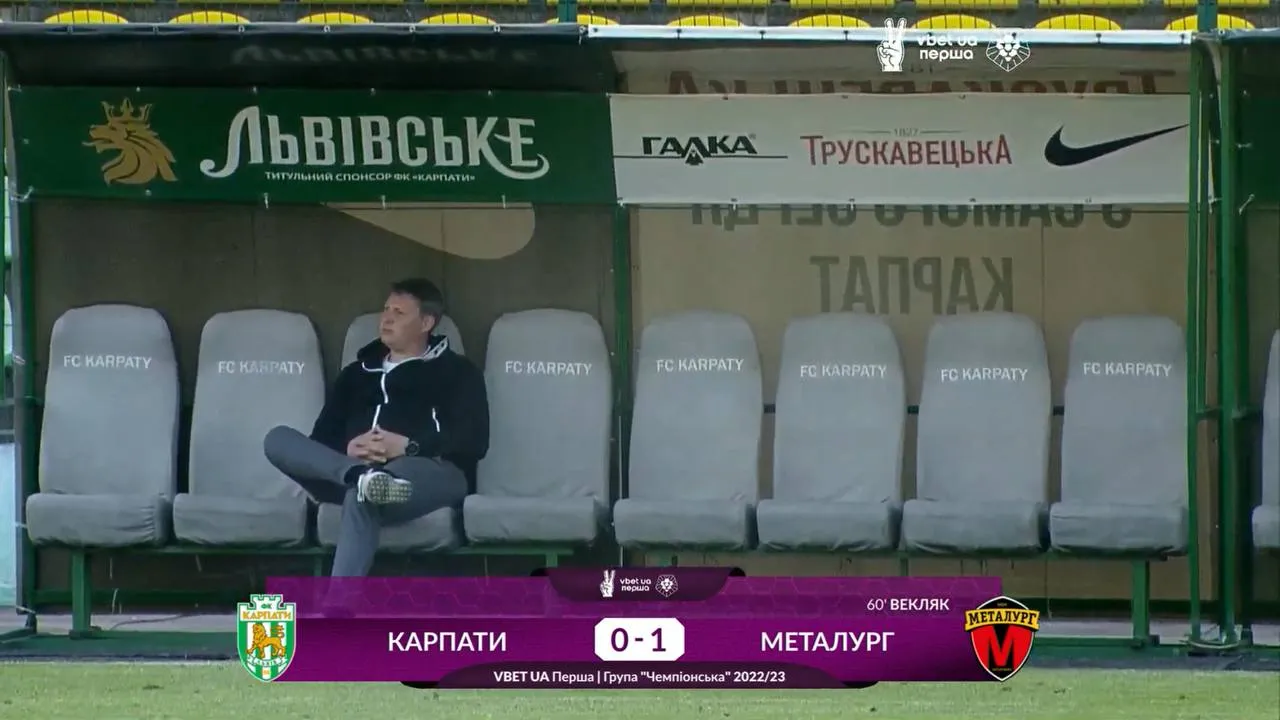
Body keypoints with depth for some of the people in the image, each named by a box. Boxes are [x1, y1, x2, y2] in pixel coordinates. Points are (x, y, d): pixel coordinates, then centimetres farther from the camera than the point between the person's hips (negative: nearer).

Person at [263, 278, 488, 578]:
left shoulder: (456, 371, 17)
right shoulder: (357, 373, 30)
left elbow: (474, 440, 1)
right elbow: (321, 438, 18)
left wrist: (407, 447, -13)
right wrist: (347, 450, -8)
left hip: (433, 473, -5)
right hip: (348, 476, 5)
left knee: (362, 496, -41)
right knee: (278, 439, -21)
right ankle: (361, 475, -49)